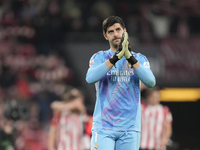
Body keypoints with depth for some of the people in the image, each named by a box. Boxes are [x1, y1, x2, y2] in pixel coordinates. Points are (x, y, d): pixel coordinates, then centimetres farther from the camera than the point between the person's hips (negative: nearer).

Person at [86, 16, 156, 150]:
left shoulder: (139, 59, 12)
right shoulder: (99, 57, 9)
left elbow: (150, 82, -7)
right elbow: (90, 78, -12)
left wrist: (130, 58, -17)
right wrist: (116, 57, -19)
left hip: (130, 128, 1)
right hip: (103, 127, -1)